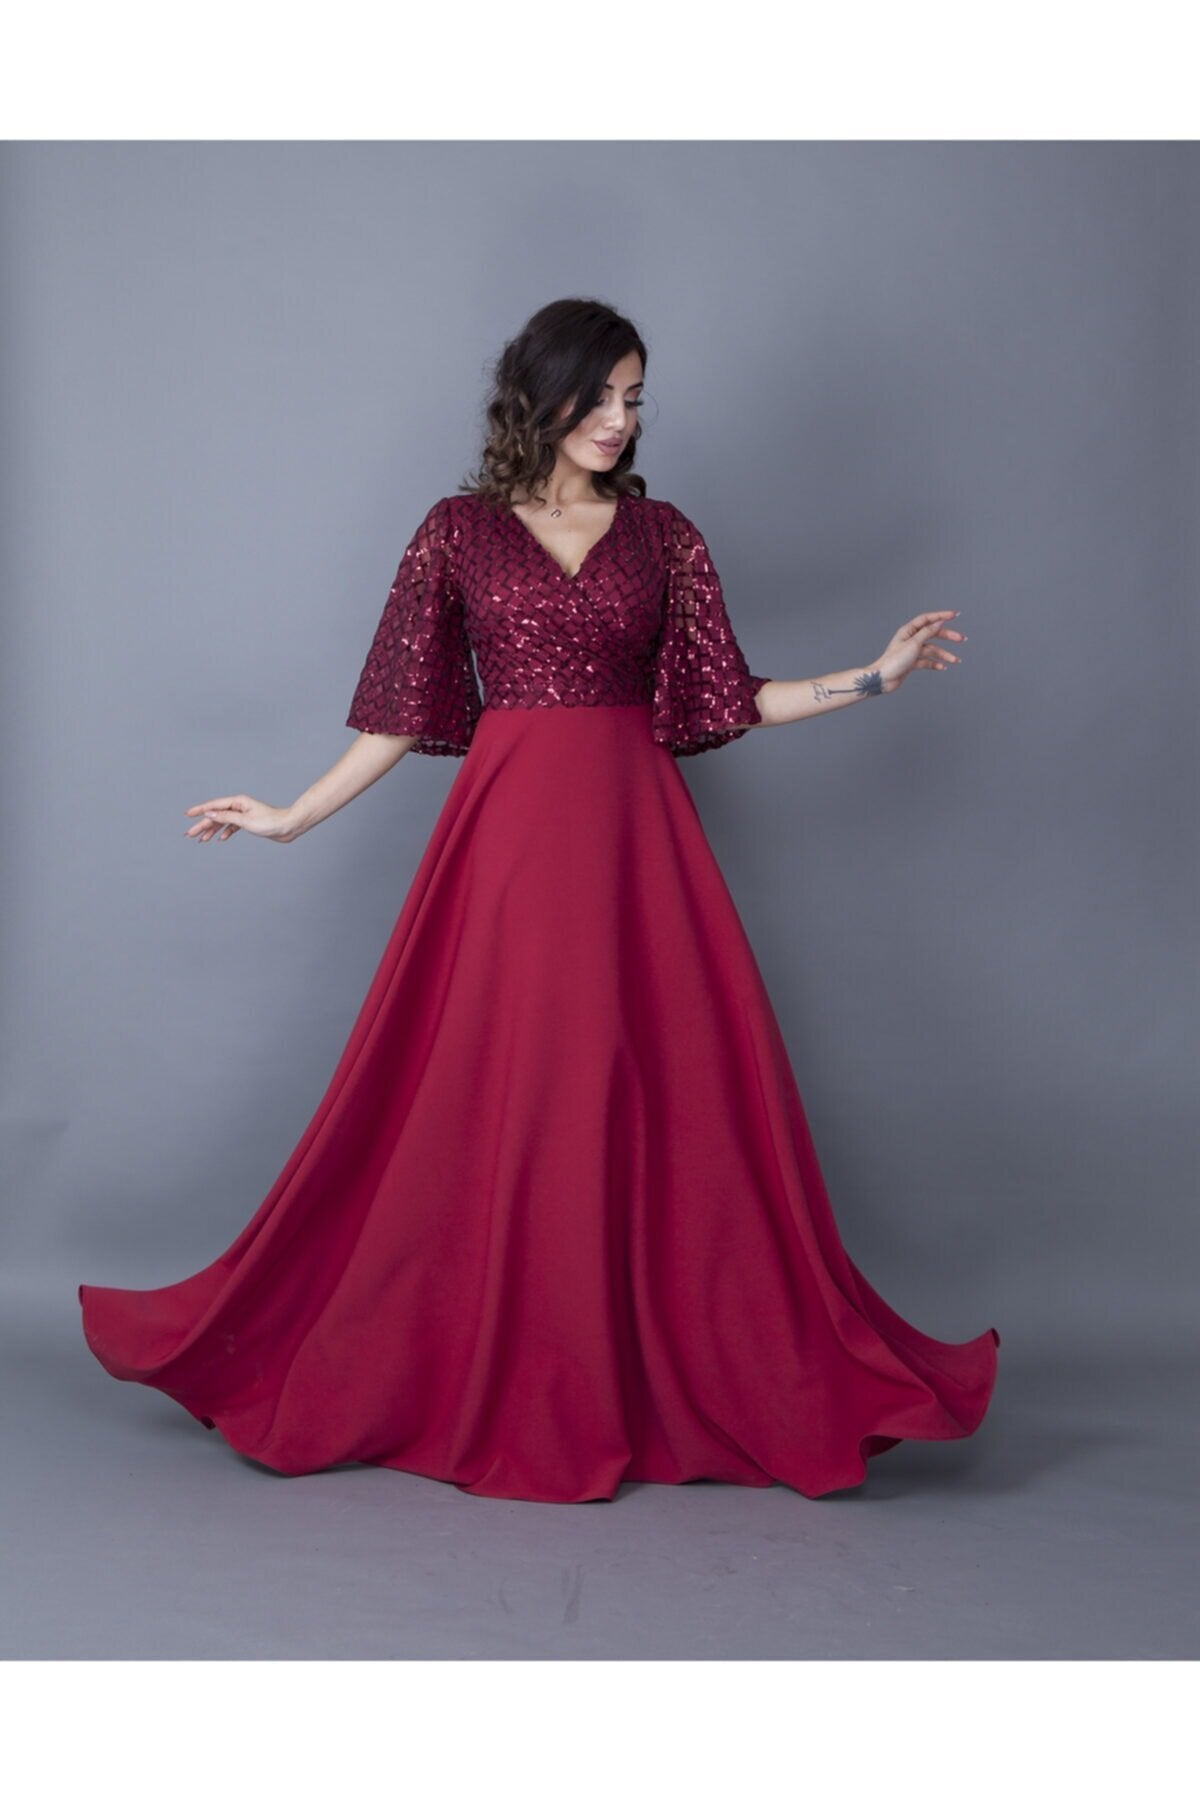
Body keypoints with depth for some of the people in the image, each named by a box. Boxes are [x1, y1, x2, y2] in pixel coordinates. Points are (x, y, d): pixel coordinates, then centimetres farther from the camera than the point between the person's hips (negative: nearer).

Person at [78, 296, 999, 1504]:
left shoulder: (664, 536, 9)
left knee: (667, 1095, 0)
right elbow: (406, 710, 6)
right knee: (494, 1100, 1)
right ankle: (489, 1377, 16)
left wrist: (873, 678, 4)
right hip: (509, 832, -1)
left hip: (633, 833, 2)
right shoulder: (459, 531, 5)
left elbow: (726, 697, 9)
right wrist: (295, 816, 3)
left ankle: (686, 1371, 13)